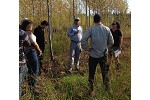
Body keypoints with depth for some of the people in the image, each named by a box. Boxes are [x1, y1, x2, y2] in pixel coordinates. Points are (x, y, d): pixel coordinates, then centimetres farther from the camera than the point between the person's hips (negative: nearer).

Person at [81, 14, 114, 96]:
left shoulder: (91, 29, -11)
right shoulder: (107, 29, -4)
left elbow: (83, 40, -19)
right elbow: (111, 42, 1)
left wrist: (87, 49, -7)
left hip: (93, 55, -2)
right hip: (103, 55, 2)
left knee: (91, 73, 10)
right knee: (105, 71, 20)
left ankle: (91, 91, 16)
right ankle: (107, 87, 33)